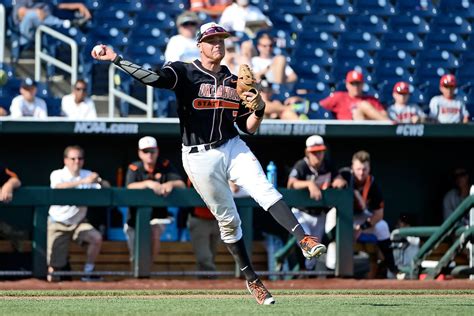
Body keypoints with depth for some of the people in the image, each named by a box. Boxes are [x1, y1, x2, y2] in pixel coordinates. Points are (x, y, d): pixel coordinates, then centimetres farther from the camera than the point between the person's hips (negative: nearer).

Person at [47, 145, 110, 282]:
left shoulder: (87, 175, 0)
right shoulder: (57, 175, -11)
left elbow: (107, 187, -7)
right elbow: (59, 187, -33)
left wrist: (99, 181, -31)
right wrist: (83, 181, -43)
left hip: (78, 222, 3)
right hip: (58, 223, -3)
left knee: (97, 238, -27)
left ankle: (88, 272, -9)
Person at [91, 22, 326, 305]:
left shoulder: (234, 82, 9)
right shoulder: (185, 72, -5)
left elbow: (249, 128, 12)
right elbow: (154, 78, -25)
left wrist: (259, 108, -9)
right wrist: (116, 59, -38)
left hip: (232, 147, 3)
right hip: (200, 157, -3)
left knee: (264, 189, -22)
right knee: (228, 219, 2)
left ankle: (305, 240, -34)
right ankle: (252, 281, 11)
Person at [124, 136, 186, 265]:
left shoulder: (165, 166, -5)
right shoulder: (134, 168, -7)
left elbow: (182, 185, -13)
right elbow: (130, 187, -26)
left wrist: (171, 184, -37)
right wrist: (148, 183, -44)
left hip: (157, 214, 0)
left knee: (155, 235, -32)